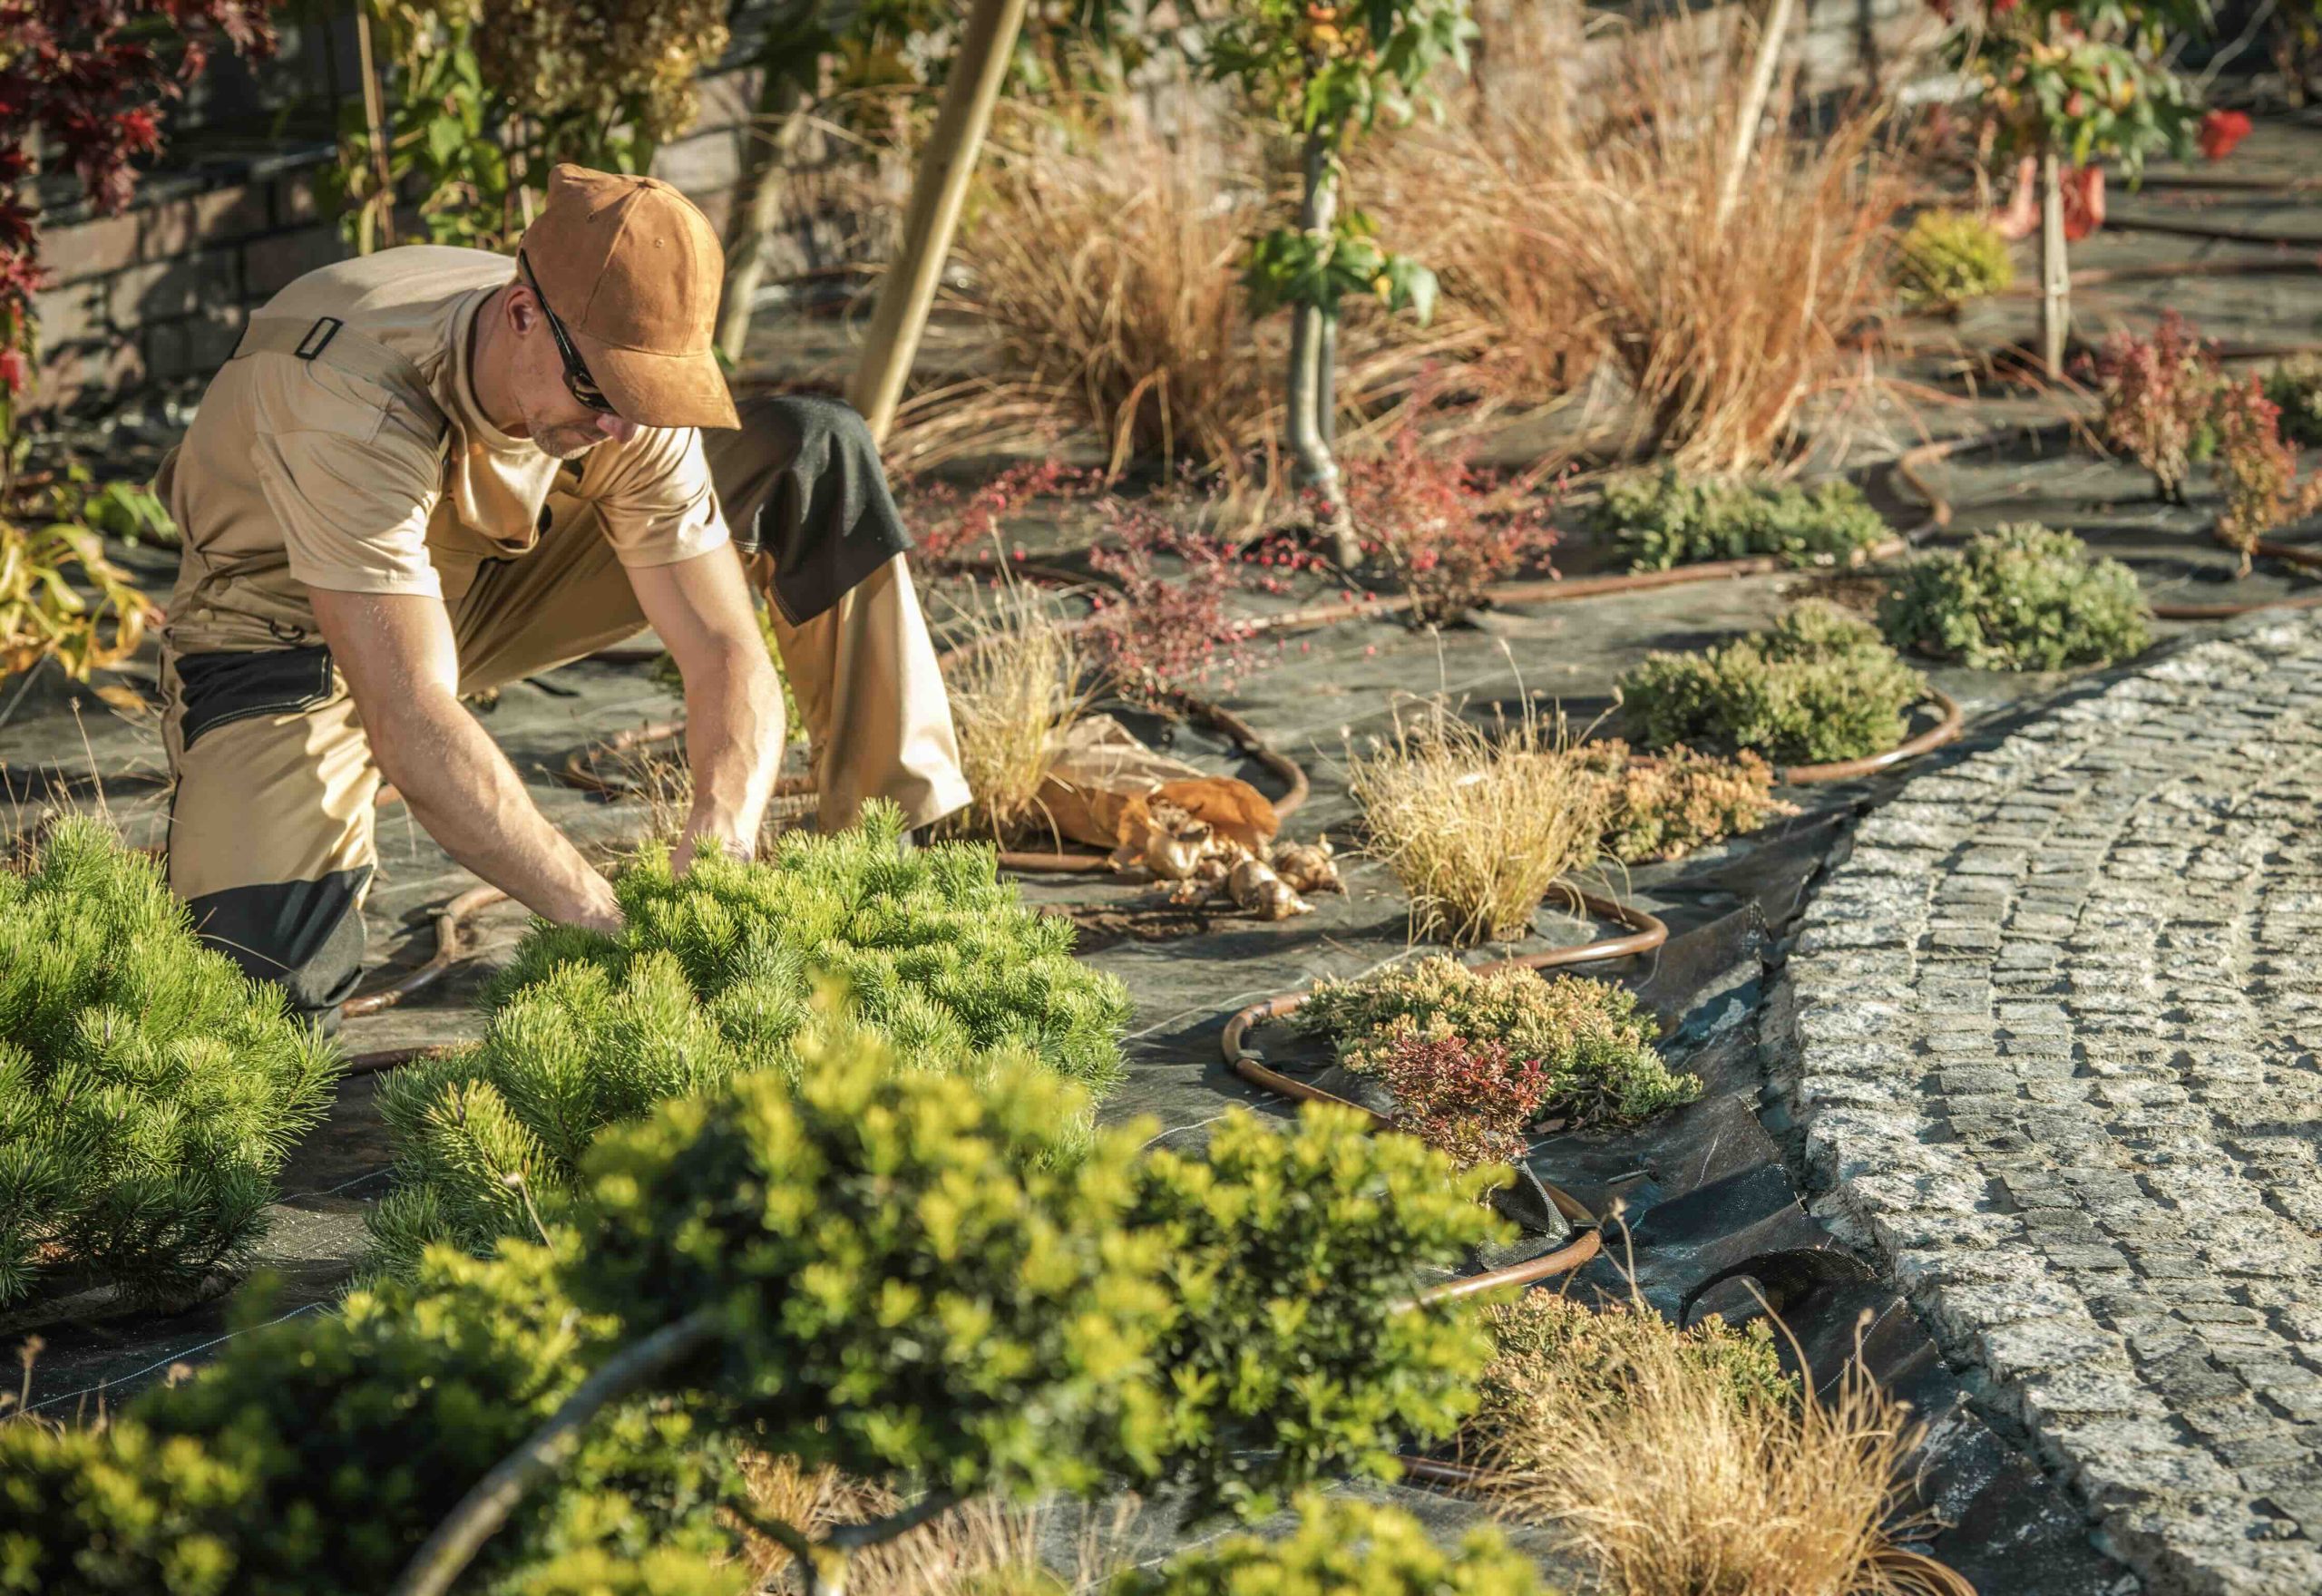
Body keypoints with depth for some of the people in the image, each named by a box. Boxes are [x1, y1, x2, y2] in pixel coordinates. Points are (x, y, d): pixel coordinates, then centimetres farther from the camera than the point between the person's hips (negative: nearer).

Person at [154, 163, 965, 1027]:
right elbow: (408, 725, -45)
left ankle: (910, 839, -6)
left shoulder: (623, 384, -22)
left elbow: (722, 649, -21)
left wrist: (719, 837, -42)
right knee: (271, 986, -30)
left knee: (817, 453, -11)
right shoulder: (357, 398, -40)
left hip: (483, 577, 5)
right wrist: (611, 928, -50)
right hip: (289, 637, -4)